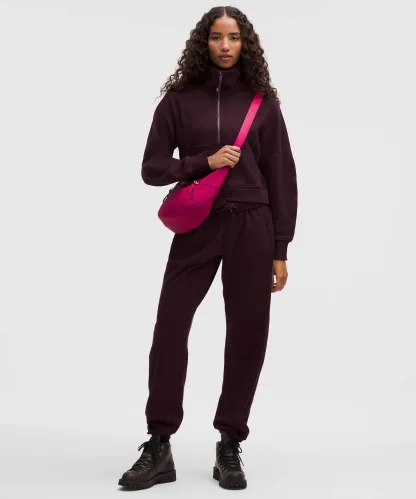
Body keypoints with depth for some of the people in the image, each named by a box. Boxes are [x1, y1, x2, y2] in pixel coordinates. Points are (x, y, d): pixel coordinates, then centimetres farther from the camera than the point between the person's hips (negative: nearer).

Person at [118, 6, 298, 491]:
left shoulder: (262, 102, 5)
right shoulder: (179, 99, 4)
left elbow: (281, 178, 5)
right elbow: (152, 168, 4)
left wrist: (280, 250, 1)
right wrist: (204, 162, -12)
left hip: (251, 229, 1)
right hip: (196, 228, 0)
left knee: (247, 336, 3)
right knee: (169, 329, -5)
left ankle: (230, 448, 16)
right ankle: (158, 448, 5)